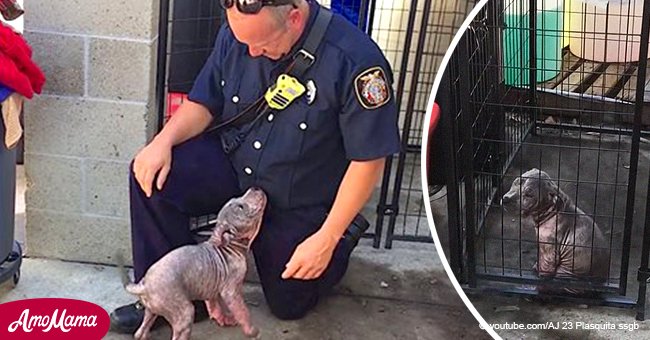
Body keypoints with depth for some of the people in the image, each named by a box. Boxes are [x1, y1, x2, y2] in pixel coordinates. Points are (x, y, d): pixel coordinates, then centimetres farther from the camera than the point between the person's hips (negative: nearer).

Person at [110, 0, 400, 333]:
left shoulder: (355, 61, -30)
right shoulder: (235, 33, -14)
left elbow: (368, 161, -23)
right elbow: (203, 103, 0)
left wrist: (327, 239, -21)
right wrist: (164, 140, -20)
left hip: (300, 203, -3)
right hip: (233, 165, 4)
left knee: (288, 304, 7)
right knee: (150, 173, -21)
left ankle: (341, 239, 35)